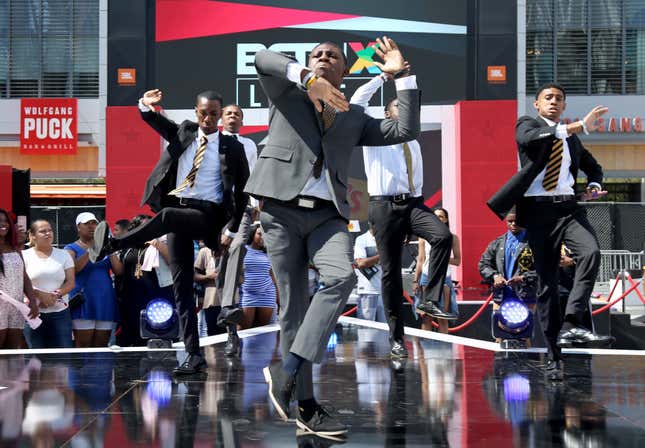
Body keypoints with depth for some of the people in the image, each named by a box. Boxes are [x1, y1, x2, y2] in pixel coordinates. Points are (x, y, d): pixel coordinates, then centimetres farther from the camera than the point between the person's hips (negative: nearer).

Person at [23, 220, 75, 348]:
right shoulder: (24, 256, 3)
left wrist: (56, 294, -13)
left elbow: (70, 283, 3)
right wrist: (40, 294, -17)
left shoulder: (64, 255, 9)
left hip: (60, 312, 2)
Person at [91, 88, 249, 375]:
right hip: (178, 214, 4)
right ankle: (193, 354, -3)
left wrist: (232, 228, -3)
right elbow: (155, 121, 12)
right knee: (181, 285, -2)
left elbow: (243, 190, 5)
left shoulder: (232, 148, 3)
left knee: (168, 215, -37)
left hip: (207, 215, -4)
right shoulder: (184, 132, 13)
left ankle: (112, 244, -35)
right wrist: (145, 106, -12)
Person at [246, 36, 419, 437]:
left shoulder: (354, 118, 24)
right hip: (283, 209, -2)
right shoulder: (287, 93, 16)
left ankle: (289, 368, -23)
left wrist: (402, 75, 13)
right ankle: (306, 406, 0)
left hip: (328, 213, 2)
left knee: (341, 278, -27)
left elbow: (406, 131, 15)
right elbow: (263, 58, -4)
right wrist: (308, 78, -19)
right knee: (294, 304, -4)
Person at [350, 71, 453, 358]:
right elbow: (357, 102, -5)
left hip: (413, 204, 4)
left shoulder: (414, 144, 23)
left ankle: (430, 301, -21)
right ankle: (396, 338, 1)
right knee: (390, 271, -4)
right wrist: (384, 77, 2)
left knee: (443, 236, -26)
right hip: (384, 206, -4)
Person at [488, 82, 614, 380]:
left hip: (569, 208, 3)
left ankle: (571, 326, -30)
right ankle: (554, 356, 4)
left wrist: (593, 186, 11)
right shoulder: (527, 124, 7)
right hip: (539, 212, -3)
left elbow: (593, 167, 36)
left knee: (591, 253, -27)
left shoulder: (571, 138, 21)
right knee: (546, 282, -1)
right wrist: (578, 126, -24)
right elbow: (529, 139, -19)